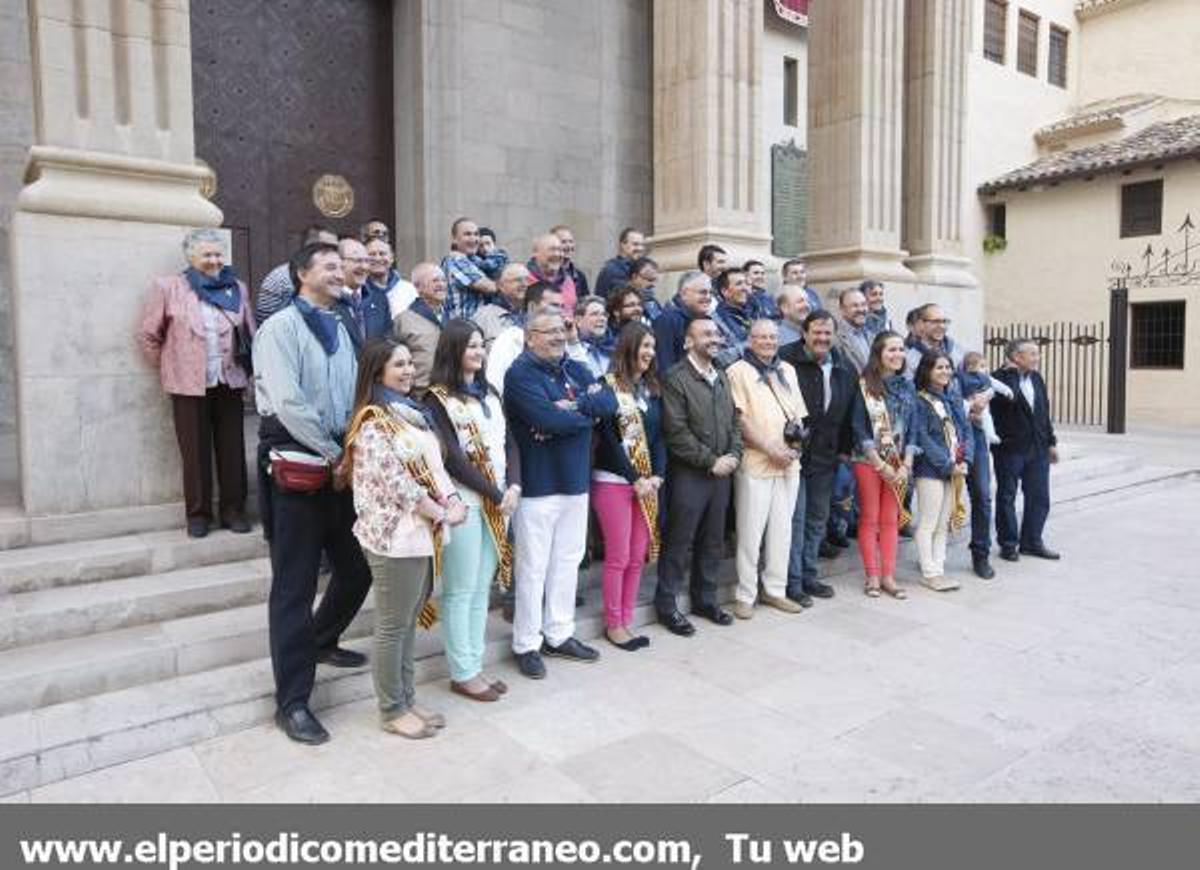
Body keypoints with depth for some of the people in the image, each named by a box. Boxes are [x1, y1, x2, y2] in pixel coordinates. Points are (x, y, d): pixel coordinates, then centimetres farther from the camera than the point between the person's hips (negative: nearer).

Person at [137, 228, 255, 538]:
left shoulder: (237, 288, 10)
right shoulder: (167, 287, 0)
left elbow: (250, 333, 15)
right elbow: (148, 334, 4)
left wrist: (248, 369, 9)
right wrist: (169, 366, 4)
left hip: (230, 382, 3)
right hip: (189, 384, -2)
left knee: (232, 448, 5)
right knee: (195, 451, 3)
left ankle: (233, 510, 16)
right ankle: (198, 513, 15)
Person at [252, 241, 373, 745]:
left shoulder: (339, 330, 13)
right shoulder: (281, 327, -8)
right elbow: (288, 404, -18)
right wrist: (334, 453, -13)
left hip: (341, 465, 7)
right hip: (296, 468, -7)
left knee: (357, 567, 15)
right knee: (295, 584, 0)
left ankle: (320, 642, 42)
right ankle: (292, 701, 11)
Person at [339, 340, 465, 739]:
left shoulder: (412, 413, 13)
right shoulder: (372, 422, -13)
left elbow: (434, 465, 12)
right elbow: (398, 484, -19)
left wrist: (453, 500, -5)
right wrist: (443, 514, -14)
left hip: (422, 534, 8)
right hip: (396, 537, -8)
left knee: (408, 623, 17)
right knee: (392, 627, 4)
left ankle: (407, 700, 29)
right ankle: (392, 710, 18)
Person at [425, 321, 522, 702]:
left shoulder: (489, 393, 14)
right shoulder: (437, 398, -8)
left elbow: (509, 442, 11)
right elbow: (452, 458, -14)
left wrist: (514, 487, -5)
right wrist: (496, 494, -12)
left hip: (497, 503, 7)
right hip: (463, 503, -7)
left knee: (482, 589, 12)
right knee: (461, 591, 2)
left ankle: (475, 666, 23)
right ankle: (462, 673, 13)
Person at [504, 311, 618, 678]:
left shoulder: (576, 369, 11)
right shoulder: (520, 373, -11)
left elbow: (610, 401, -3)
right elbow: (548, 419, -25)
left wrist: (572, 406, -19)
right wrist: (589, 412, -9)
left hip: (576, 481, 7)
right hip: (538, 484, -7)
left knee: (568, 562, 16)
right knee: (533, 567, 3)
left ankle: (559, 635, 30)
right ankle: (527, 645, 18)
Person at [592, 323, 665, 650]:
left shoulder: (652, 388, 12)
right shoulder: (609, 385, -6)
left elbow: (658, 436, 10)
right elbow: (608, 437, -11)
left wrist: (656, 476, -4)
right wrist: (635, 479, -12)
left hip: (647, 483, 6)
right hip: (614, 481, -6)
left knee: (637, 557, 8)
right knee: (618, 557, 0)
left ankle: (626, 621, 19)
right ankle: (613, 624, 14)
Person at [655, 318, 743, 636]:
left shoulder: (722, 377, 14)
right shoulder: (676, 378, -10)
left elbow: (734, 421, 17)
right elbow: (677, 432, -16)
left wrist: (733, 455, -1)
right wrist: (711, 461, -14)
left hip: (721, 472, 7)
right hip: (689, 474, -7)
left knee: (712, 541, 15)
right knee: (679, 544, 1)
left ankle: (705, 599, 29)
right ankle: (667, 605, 13)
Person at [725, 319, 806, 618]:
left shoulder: (787, 370, 16)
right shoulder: (738, 371, -3)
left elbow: (799, 413, 17)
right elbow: (739, 419, -10)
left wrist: (795, 443, -2)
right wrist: (771, 449, -13)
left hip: (789, 463, 6)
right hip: (755, 462, -5)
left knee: (782, 529, 10)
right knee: (750, 531, -2)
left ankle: (775, 590, 21)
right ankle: (745, 595, 9)